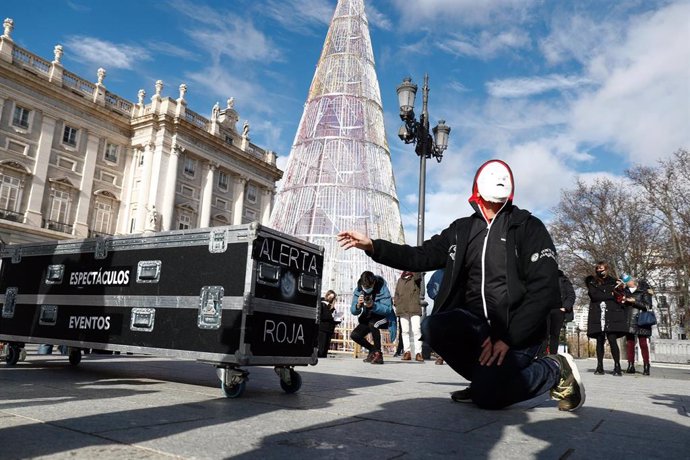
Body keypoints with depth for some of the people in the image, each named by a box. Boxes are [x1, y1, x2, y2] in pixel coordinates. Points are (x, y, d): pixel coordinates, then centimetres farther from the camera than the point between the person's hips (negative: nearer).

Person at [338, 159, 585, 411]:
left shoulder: (527, 226, -4)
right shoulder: (462, 229, 10)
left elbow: (545, 287, -12)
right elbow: (422, 256, 7)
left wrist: (509, 337, -21)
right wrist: (371, 246, -5)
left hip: (519, 328, -4)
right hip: (476, 321, 5)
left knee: (487, 395, -23)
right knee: (433, 327, -24)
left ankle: (556, 370, 3)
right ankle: (486, 375, 1)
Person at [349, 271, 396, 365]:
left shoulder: (382, 289, -24)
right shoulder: (358, 290, -13)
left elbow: (387, 309, -32)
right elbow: (353, 311, -16)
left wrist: (373, 305, -46)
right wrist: (358, 305, -39)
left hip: (384, 317, -5)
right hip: (368, 319, 5)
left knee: (372, 323, -36)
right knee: (354, 335, -10)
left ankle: (378, 353, -20)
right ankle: (373, 350, 16)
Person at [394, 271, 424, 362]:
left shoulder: (416, 277, 8)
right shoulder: (400, 280, 20)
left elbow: (417, 276, -17)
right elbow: (396, 293, 20)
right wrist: (396, 303, 5)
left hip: (414, 309, -4)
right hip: (402, 309, 4)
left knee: (416, 330, -11)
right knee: (404, 331, 3)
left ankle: (418, 353, -10)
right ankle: (407, 352, 7)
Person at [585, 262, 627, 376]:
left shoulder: (613, 282, 13)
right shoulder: (591, 282, 11)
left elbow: (620, 296, 8)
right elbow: (594, 295, -4)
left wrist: (621, 288, -10)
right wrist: (610, 295, -5)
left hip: (611, 315, 0)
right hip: (597, 315, 1)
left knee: (612, 340, -10)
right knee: (600, 340, 2)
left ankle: (617, 367, -4)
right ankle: (600, 367, 5)